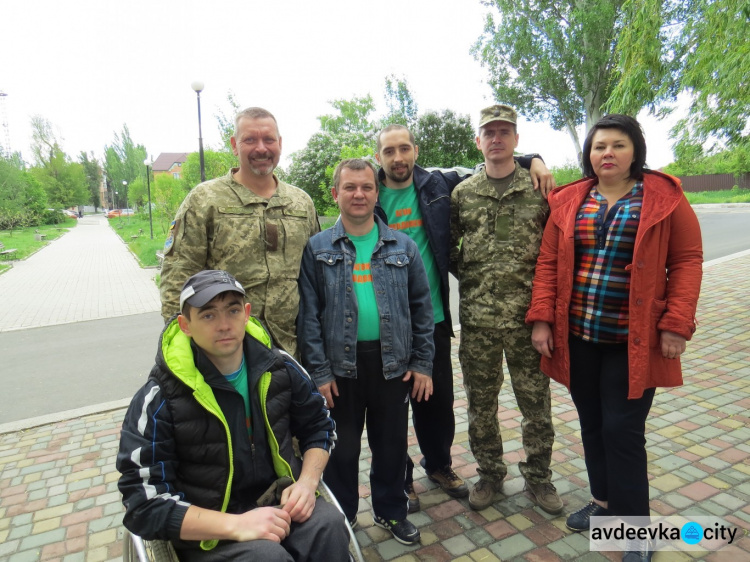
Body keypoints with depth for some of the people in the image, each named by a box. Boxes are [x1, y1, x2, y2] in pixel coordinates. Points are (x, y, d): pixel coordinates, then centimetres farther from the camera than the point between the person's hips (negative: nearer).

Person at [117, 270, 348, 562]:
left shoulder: (280, 367, -4)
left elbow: (319, 426, 11)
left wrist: (307, 483, -8)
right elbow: (144, 502, -15)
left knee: (330, 525, -26)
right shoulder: (159, 398, -14)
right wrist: (235, 525, -26)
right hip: (207, 529, -3)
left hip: (279, 501, 4)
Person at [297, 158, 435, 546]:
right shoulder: (317, 249, -2)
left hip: (393, 363, 2)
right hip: (340, 365, -1)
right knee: (342, 447, 15)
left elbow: (422, 307, 4)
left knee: (391, 444, 16)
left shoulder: (403, 246, 2)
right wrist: (319, 371, -8)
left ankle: (391, 512, 40)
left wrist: (423, 363, 0)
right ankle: (341, 518, 38)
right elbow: (309, 314, -4)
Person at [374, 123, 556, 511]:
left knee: (439, 399, 16)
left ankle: (438, 464, 42)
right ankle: (400, 478, 33)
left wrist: (532, 161, 2)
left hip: (433, 317, 2)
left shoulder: (440, 185, 4)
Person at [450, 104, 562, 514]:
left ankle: (538, 476, 33)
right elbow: (447, 246, 13)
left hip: (527, 316, -1)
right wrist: (469, 275, 3)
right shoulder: (462, 192, 6)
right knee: (480, 404, 13)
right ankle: (490, 474, 34)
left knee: (536, 403, 11)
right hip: (476, 318, 2)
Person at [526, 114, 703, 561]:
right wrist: (542, 318, -2)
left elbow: (687, 261, -4)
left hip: (633, 340, -3)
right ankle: (604, 501, 37)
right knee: (592, 424, 16)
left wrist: (676, 324, -11)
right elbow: (549, 263, 3)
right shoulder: (568, 201, 4)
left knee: (622, 431, 1)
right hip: (577, 335, 4)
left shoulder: (664, 197, -3)